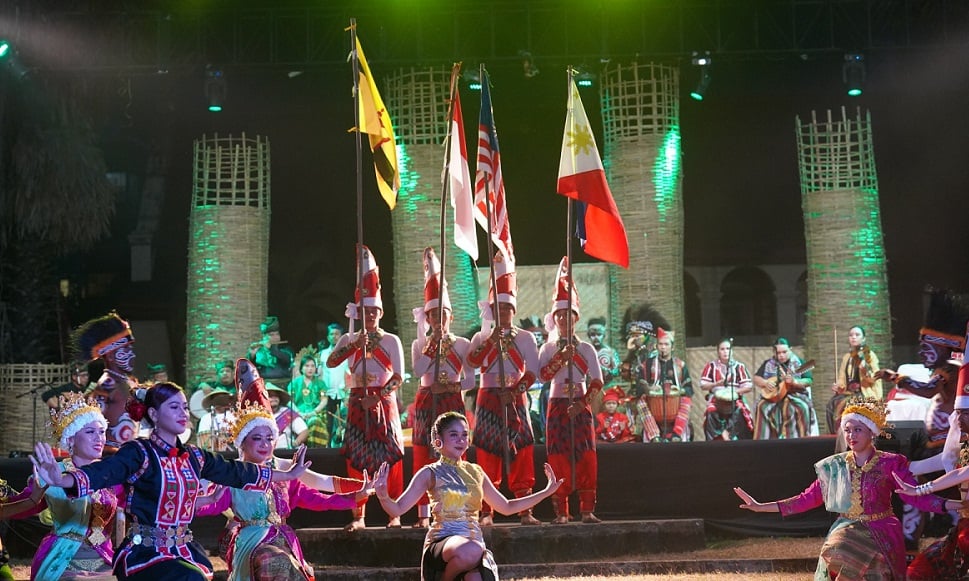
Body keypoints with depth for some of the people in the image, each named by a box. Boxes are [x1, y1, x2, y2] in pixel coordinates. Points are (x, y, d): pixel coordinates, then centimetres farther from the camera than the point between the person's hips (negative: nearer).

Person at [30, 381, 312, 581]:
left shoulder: (193, 457, 11)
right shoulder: (139, 453, -9)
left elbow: (236, 472, 22)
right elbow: (103, 472, -25)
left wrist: (287, 474, 29)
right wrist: (61, 480, -45)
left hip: (184, 550, 6)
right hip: (145, 552, -6)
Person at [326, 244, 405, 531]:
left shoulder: (391, 341, 3)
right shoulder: (349, 340, 9)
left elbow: (398, 376, -4)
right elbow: (330, 362, -9)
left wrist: (377, 397, -17)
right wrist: (355, 345, -20)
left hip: (385, 404, -2)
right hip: (357, 404, 2)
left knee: (391, 458, -4)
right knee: (356, 459, 0)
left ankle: (395, 514, 1)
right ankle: (358, 515, 4)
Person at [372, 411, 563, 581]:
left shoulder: (475, 472, 16)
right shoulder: (430, 473, 3)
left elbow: (506, 507, 26)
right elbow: (398, 508, -5)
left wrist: (547, 491, 23)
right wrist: (383, 496, -28)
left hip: (474, 541, 3)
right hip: (442, 541, -3)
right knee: (470, 550, -39)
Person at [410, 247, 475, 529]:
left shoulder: (463, 344, 6)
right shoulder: (420, 344, 8)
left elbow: (470, 380, 2)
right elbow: (418, 370, -12)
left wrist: (451, 387, -15)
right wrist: (433, 343, -11)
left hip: (453, 403, 0)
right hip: (426, 403, 1)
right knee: (423, 457, -2)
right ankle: (424, 514, 2)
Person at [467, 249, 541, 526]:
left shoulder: (525, 339, 7)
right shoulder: (482, 337, 9)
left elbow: (532, 371, -2)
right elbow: (473, 362, -10)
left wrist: (514, 391, -15)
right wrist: (492, 340, -19)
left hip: (516, 401, 0)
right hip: (488, 401, 0)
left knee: (522, 454, -4)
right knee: (487, 456, -3)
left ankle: (525, 511, -2)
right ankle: (486, 513, -1)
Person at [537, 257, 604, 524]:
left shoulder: (586, 348, 6)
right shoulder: (548, 349, 8)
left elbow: (597, 381, -1)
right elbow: (544, 374, -10)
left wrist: (582, 403, -13)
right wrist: (562, 357, -19)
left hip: (581, 407, 0)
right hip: (557, 406, 0)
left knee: (586, 457, -7)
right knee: (558, 458, -4)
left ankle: (587, 509, -4)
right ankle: (561, 511, 0)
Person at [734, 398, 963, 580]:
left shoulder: (890, 464, -4)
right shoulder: (834, 466, 3)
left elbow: (917, 497, -10)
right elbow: (808, 498, 6)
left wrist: (956, 503, -25)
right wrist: (762, 507, 1)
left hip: (881, 538, -3)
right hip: (846, 533, 3)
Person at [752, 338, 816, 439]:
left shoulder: (799, 363, 4)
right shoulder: (768, 364, 11)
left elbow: (808, 381, -2)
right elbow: (756, 378, 12)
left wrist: (794, 382, -21)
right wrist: (765, 383, -9)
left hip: (795, 395, -2)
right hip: (772, 396, 2)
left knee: (802, 408, -33)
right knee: (762, 407, -29)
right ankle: (764, 440, -25)